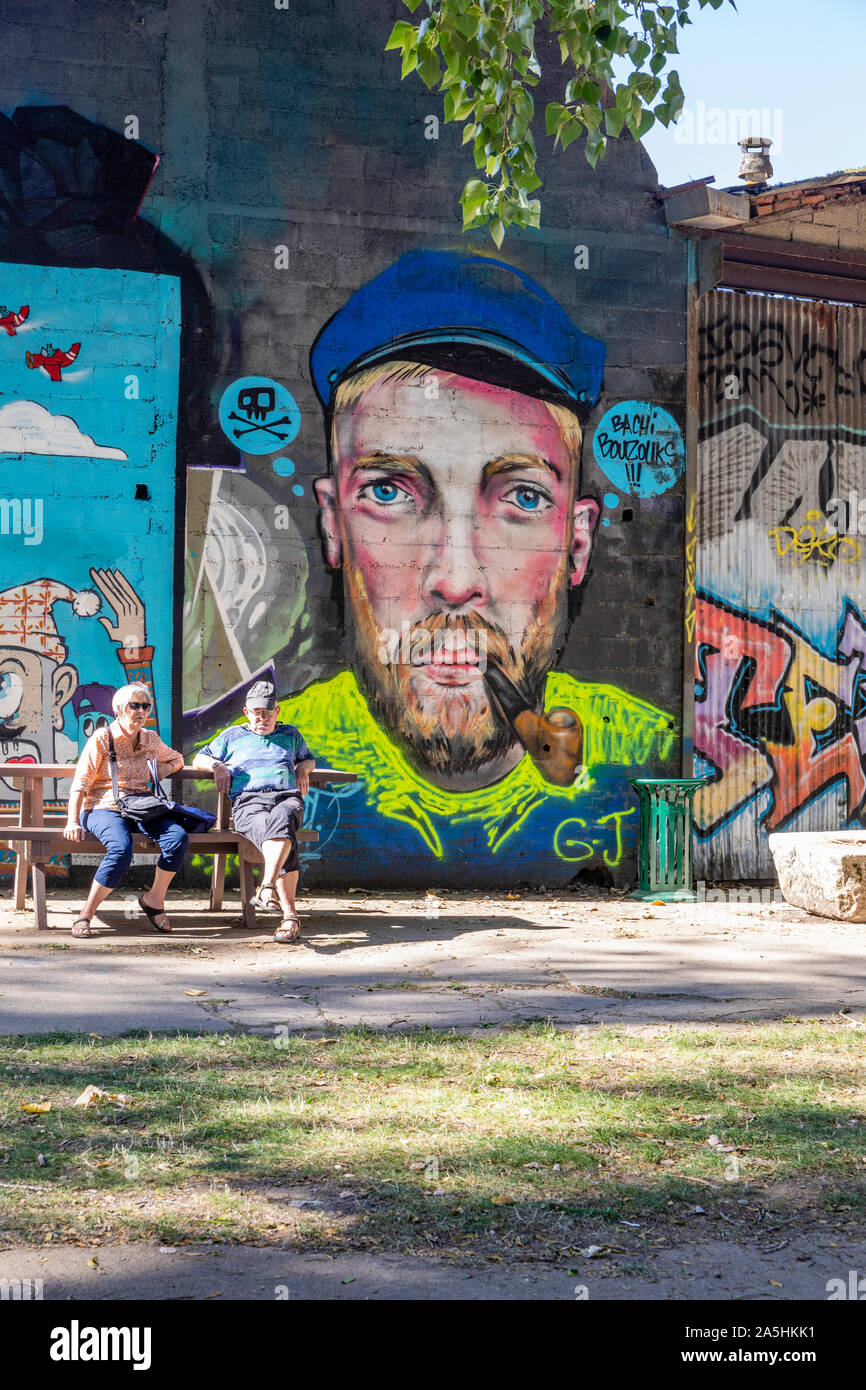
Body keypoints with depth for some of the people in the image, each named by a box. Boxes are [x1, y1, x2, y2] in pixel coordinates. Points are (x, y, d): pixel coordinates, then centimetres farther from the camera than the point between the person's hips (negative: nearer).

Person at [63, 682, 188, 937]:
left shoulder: (151, 739, 14)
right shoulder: (102, 739, -1)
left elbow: (176, 758, 33)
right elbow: (80, 784, -3)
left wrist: (166, 768, 9)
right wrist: (73, 821, -14)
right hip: (103, 808, -5)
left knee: (178, 836, -24)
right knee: (121, 849, -37)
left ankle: (154, 899, -5)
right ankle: (85, 915, -24)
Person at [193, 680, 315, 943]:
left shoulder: (290, 734, 30)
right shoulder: (232, 735, 26)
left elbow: (308, 759, 44)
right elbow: (199, 758, 32)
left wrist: (303, 769, 20)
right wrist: (218, 765, 11)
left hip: (288, 797, 1)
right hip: (248, 800, -1)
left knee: (281, 819, -41)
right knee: (278, 836, -37)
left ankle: (267, 889, -57)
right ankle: (289, 914, -48)